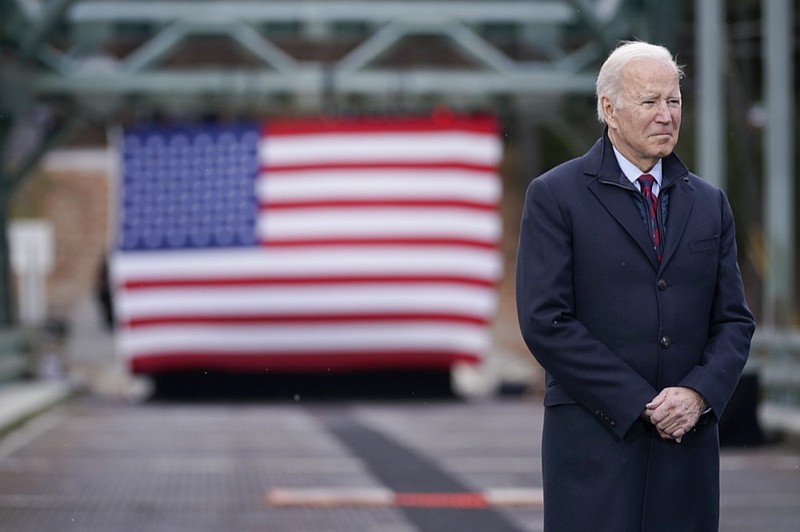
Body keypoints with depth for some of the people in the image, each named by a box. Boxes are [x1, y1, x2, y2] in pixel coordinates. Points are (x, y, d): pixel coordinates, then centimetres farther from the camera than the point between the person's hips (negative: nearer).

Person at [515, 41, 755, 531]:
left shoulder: (710, 204, 15)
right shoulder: (555, 196, 0)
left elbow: (735, 320, 12)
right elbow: (545, 321, -8)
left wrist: (699, 393, -8)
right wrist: (641, 404, -11)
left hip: (688, 440, 4)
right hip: (595, 441, -4)